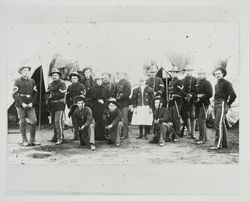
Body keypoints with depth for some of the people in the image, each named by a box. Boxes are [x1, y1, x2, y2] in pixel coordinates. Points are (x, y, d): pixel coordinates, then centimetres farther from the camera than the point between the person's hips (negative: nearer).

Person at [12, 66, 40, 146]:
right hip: (20, 105, -3)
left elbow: (35, 93, 10)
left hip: (30, 105, 3)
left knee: (34, 121, -6)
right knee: (23, 123, 1)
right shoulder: (17, 81, -1)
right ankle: (24, 141, 9)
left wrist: (31, 103, -4)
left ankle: (32, 140, 3)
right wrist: (22, 103, -13)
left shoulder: (32, 81, 9)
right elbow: (14, 95, -5)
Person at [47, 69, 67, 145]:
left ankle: (60, 138, -12)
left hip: (59, 104, -7)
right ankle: (55, 136, 25)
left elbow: (62, 94, -15)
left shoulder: (62, 83, -5)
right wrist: (48, 96, -7)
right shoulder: (50, 85, 19)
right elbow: (47, 94, 16)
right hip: (51, 105, 7)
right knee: (53, 121, 12)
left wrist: (52, 96, -10)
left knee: (58, 121, -14)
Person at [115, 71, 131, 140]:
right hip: (118, 103, 7)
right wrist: (116, 97, 5)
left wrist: (120, 97, -14)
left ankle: (125, 135, -5)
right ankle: (119, 134, 10)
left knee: (124, 119, -8)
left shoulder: (127, 83, -3)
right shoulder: (118, 83, 20)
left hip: (124, 103, -7)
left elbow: (128, 93, -11)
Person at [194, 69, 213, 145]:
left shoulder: (207, 83, -7)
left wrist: (201, 99, -18)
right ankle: (204, 137, 23)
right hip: (198, 104, 9)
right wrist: (195, 99, 6)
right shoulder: (198, 83, 17)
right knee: (200, 121, 13)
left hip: (204, 104, -9)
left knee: (201, 121, -10)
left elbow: (210, 94, -15)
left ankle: (202, 139, -7)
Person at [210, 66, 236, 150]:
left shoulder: (227, 83, -6)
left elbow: (233, 95, -11)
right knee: (222, 124, 13)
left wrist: (228, 104, -3)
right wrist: (215, 102, 16)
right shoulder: (216, 84, 18)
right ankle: (225, 143, 20)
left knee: (218, 124, -16)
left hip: (222, 104, -9)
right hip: (216, 105, 9)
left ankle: (218, 144, -17)